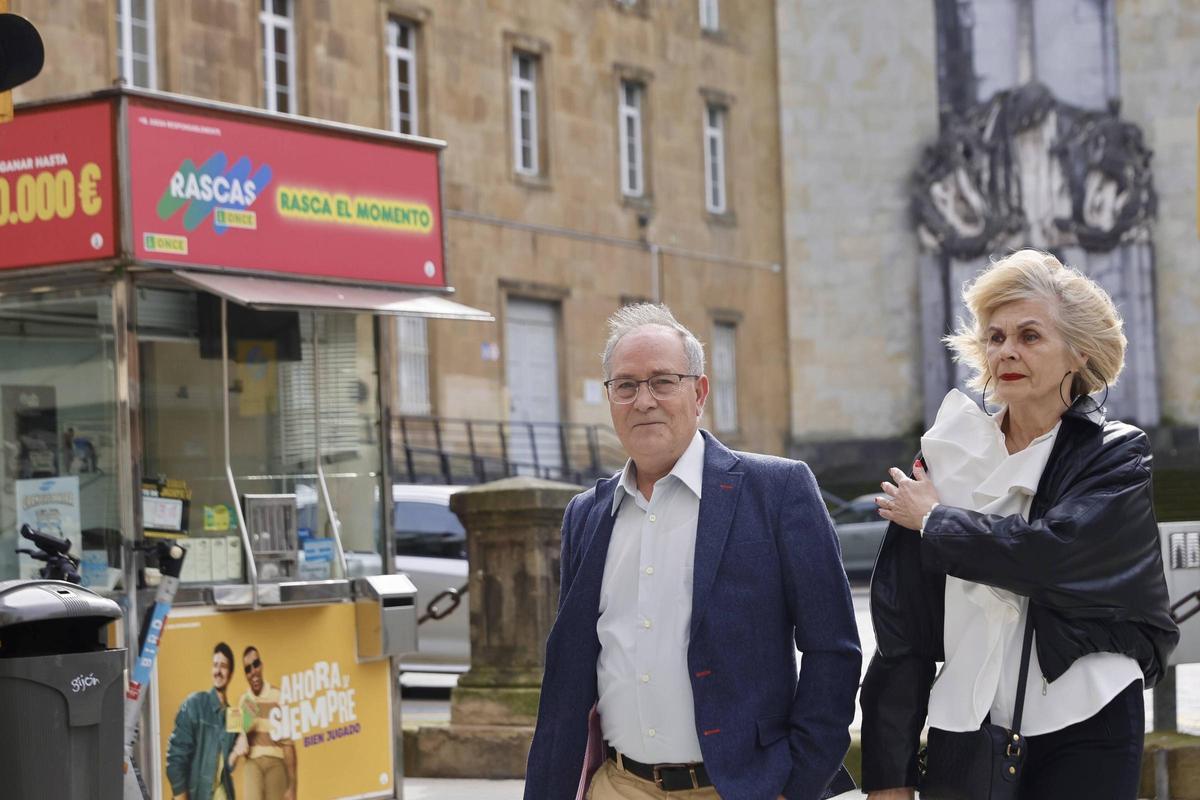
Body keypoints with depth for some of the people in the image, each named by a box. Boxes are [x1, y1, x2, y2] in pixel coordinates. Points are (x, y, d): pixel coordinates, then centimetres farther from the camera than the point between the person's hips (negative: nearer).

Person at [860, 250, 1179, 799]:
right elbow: (903, 622, 0)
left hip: (1084, 732, -2)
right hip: (969, 727, 2)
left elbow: (1050, 552, -20)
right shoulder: (950, 455, 3)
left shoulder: (1117, 456, -2)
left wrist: (932, 522, -6)